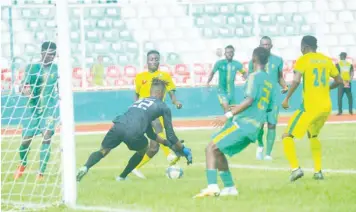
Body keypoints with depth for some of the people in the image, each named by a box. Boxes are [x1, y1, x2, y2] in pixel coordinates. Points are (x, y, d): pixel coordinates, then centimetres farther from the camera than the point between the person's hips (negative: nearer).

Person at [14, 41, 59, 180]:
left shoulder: (56, 68, 3)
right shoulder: (32, 67, -5)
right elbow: (24, 86, -15)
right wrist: (25, 89, -35)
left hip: (50, 108, 1)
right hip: (33, 107, -1)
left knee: (47, 137, -15)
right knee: (25, 140, 1)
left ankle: (41, 173, -11)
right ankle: (23, 164, 33)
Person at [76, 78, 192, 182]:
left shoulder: (139, 101, 38)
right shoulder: (163, 107, 20)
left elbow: (150, 134, 47)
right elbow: (170, 134, 20)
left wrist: (167, 143, 53)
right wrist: (183, 150, 33)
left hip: (118, 126, 4)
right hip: (133, 132, -4)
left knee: (103, 151, 19)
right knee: (143, 149, 29)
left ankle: (85, 167, -11)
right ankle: (122, 177, 27)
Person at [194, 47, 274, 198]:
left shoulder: (255, 76, -9)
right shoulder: (269, 81, 17)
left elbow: (250, 100, -21)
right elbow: (267, 107, 26)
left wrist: (228, 115, -24)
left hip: (243, 123, -9)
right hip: (253, 128, 9)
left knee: (211, 148, -11)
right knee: (218, 151, 20)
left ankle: (212, 187, -27)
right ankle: (229, 188, 19)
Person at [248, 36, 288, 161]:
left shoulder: (278, 60, 5)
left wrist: (285, 86, -4)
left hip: (273, 97, 1)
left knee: (272, 125, -4)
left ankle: (268, 153, 5)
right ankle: (260, 145, 19)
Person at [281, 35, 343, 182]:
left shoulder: (303, 60, -5)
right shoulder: (326, 60, 12)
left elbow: (296, 81, -18)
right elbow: (339, 81, 19)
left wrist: (287, 98, -9)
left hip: (310, 106, -6)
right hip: (326, 106, 6)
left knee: (287, 136, 1)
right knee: (313, 135, 29)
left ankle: (295, 168, -18)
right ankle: (318, 171, 20)